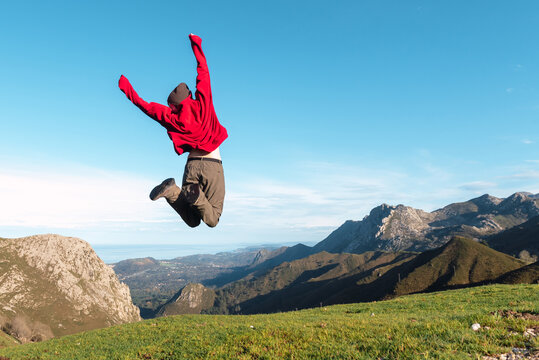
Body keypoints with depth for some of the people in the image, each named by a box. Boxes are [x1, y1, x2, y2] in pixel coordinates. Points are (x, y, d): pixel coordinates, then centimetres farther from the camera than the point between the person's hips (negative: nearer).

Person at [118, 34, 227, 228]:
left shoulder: (171, 117, 5)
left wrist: (128, 90, 32)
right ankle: (196, 195, -28)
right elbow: (203, 73, 10)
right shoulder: (202, 104, 2)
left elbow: (146, 106, 17)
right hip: (212, 165, -2)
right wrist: (196, 45, 22)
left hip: (192, 165, 3)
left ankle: (171, 190, -15)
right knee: (212, 220, 2)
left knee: (193, 221, 11)